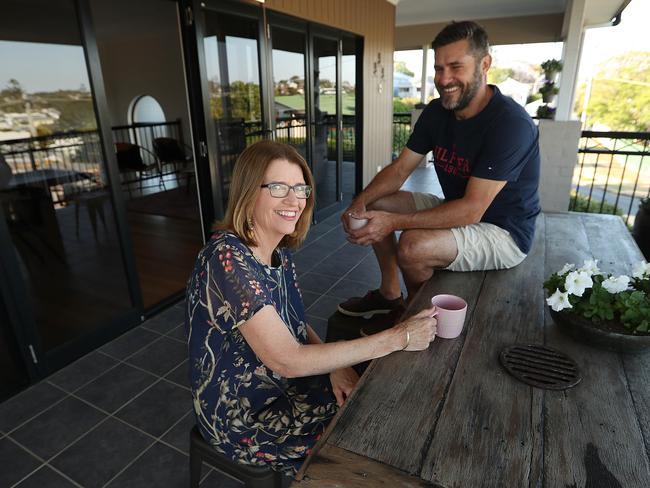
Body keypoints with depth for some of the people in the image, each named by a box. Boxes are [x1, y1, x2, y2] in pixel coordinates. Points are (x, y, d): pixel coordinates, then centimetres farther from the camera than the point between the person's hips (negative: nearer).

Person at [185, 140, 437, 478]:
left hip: (282, 383, 6)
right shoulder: (227, 259, -30)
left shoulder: (279, 249, -4)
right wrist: (397, 338, -28)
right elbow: (287, 361, -30)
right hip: (243, 417, -6)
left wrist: (335, 365, -13)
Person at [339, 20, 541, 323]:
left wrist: (394, 222, -34)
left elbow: (472, 209, -31)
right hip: (454, 210, 8)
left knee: (413, 245, -32)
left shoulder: (511, 124, -26)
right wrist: (361, 202, -20)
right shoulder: (436, 111, -2)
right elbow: (400, 169, -1)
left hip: (504, 231, -8)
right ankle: (390, 295, 13)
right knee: (376, 205, 2)